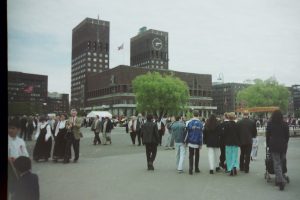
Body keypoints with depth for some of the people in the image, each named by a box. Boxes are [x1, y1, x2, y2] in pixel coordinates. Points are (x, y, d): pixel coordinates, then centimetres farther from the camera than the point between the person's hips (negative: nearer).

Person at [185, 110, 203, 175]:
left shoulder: (190, 122, -7)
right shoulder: (200, 123, -5)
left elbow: (187, 133, -6)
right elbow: (201, 134, -5)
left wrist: (186, 141, 3)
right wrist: (200, 143, 0)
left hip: (191, 142, -1)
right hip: (197, 142, 1)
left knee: (191, 156, 5)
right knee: (197, 156, 16)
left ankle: (190, 169, -4)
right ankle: (196, 168, 23)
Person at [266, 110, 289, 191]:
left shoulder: (270, 124, -2)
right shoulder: (285, 124, 1)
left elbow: (267, 135, 2)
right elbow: (287, 135, 5)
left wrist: (268, 144, 12)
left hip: (273, 145, -2)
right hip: (283, 145, 2)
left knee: (276, 163, -2)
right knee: (282, 162, 13)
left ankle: (281, 180, -15)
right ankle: (278, 180, 20)